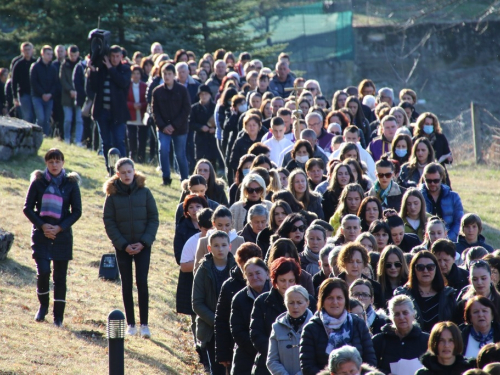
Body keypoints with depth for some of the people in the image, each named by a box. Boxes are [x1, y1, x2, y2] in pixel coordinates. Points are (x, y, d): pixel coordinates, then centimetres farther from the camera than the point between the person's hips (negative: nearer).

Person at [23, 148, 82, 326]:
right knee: (43, 271, -14)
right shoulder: (38, 182, 2)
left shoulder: (71, 183, 2)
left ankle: (58, 315, 9)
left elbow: (77, 211, 1)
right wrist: (42, 225, -12)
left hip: (62, 235, 1)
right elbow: (27, 208, 2)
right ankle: (43, 306, 11)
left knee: (60, 276, 1)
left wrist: (59, 228, -11)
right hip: (41, 234, 0)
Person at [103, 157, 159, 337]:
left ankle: (144, 324, -3)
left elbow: (153, 219, 0)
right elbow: (109, 223, -2)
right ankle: (130, 324, 13)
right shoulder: (112, 194, -2)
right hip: (122, 246, 1)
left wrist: (144, 242, -10)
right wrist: (123, 244, -10)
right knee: (127, 284, 5)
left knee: (142, 282, -8)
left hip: (143, 246, -1)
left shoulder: (144, 192, -1)